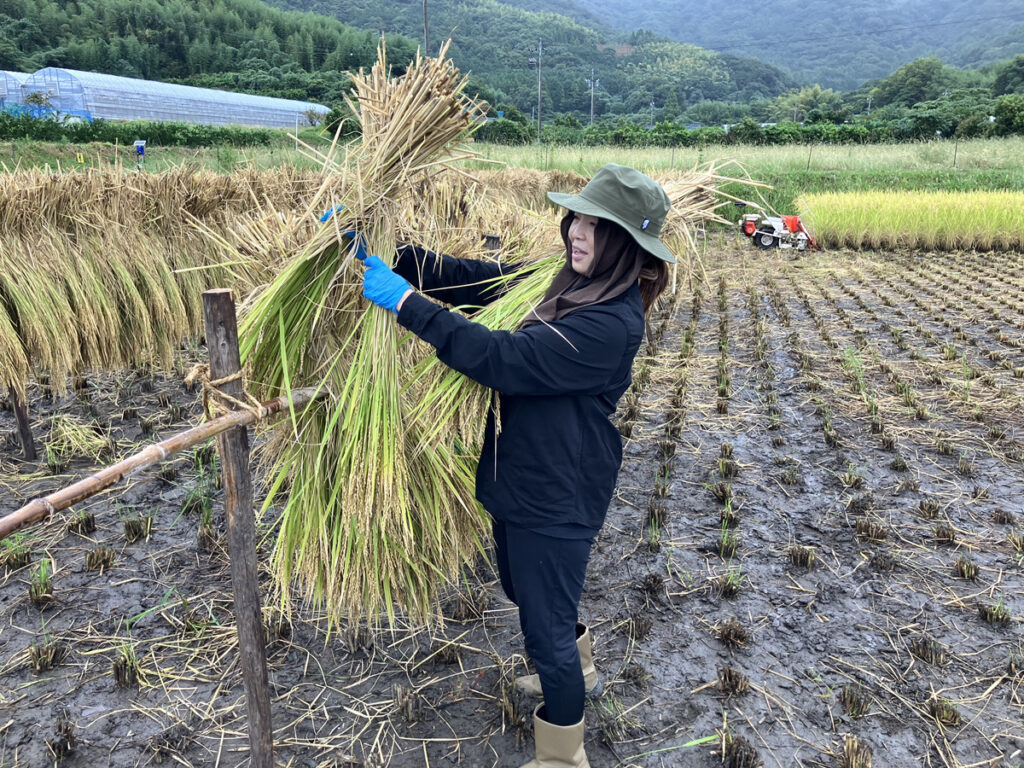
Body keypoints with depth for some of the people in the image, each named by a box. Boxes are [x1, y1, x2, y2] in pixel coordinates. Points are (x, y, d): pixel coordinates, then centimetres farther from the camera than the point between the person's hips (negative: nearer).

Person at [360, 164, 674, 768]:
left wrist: (404, 300, -31)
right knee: (523, 589, 30)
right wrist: (383, 249, -9)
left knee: (545, 624, 8)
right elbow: (465, 278, 1)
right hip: (519, 477, 9)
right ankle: (579, 669, 59)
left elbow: (501, 359, -33)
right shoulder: (559, 282, 0)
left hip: (559, 497, -9)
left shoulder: (611, 323, -27)